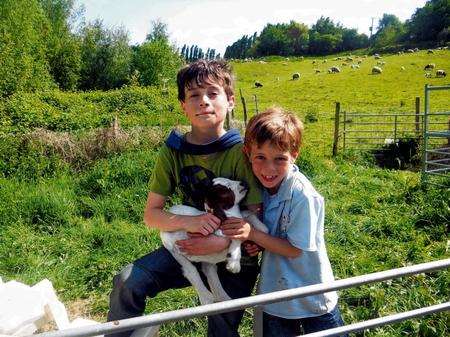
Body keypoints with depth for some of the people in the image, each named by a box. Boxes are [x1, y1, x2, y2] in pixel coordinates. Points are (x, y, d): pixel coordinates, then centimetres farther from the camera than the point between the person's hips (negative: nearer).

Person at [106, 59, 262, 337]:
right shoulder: (173, 151, -8)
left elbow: (255, 216, -14)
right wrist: (187, 222, -25)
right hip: (187, 244, 3)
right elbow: (151, 214, -7)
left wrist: (221, 243, -28)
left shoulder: (240, 152, -17)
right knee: (127, 282, -14)